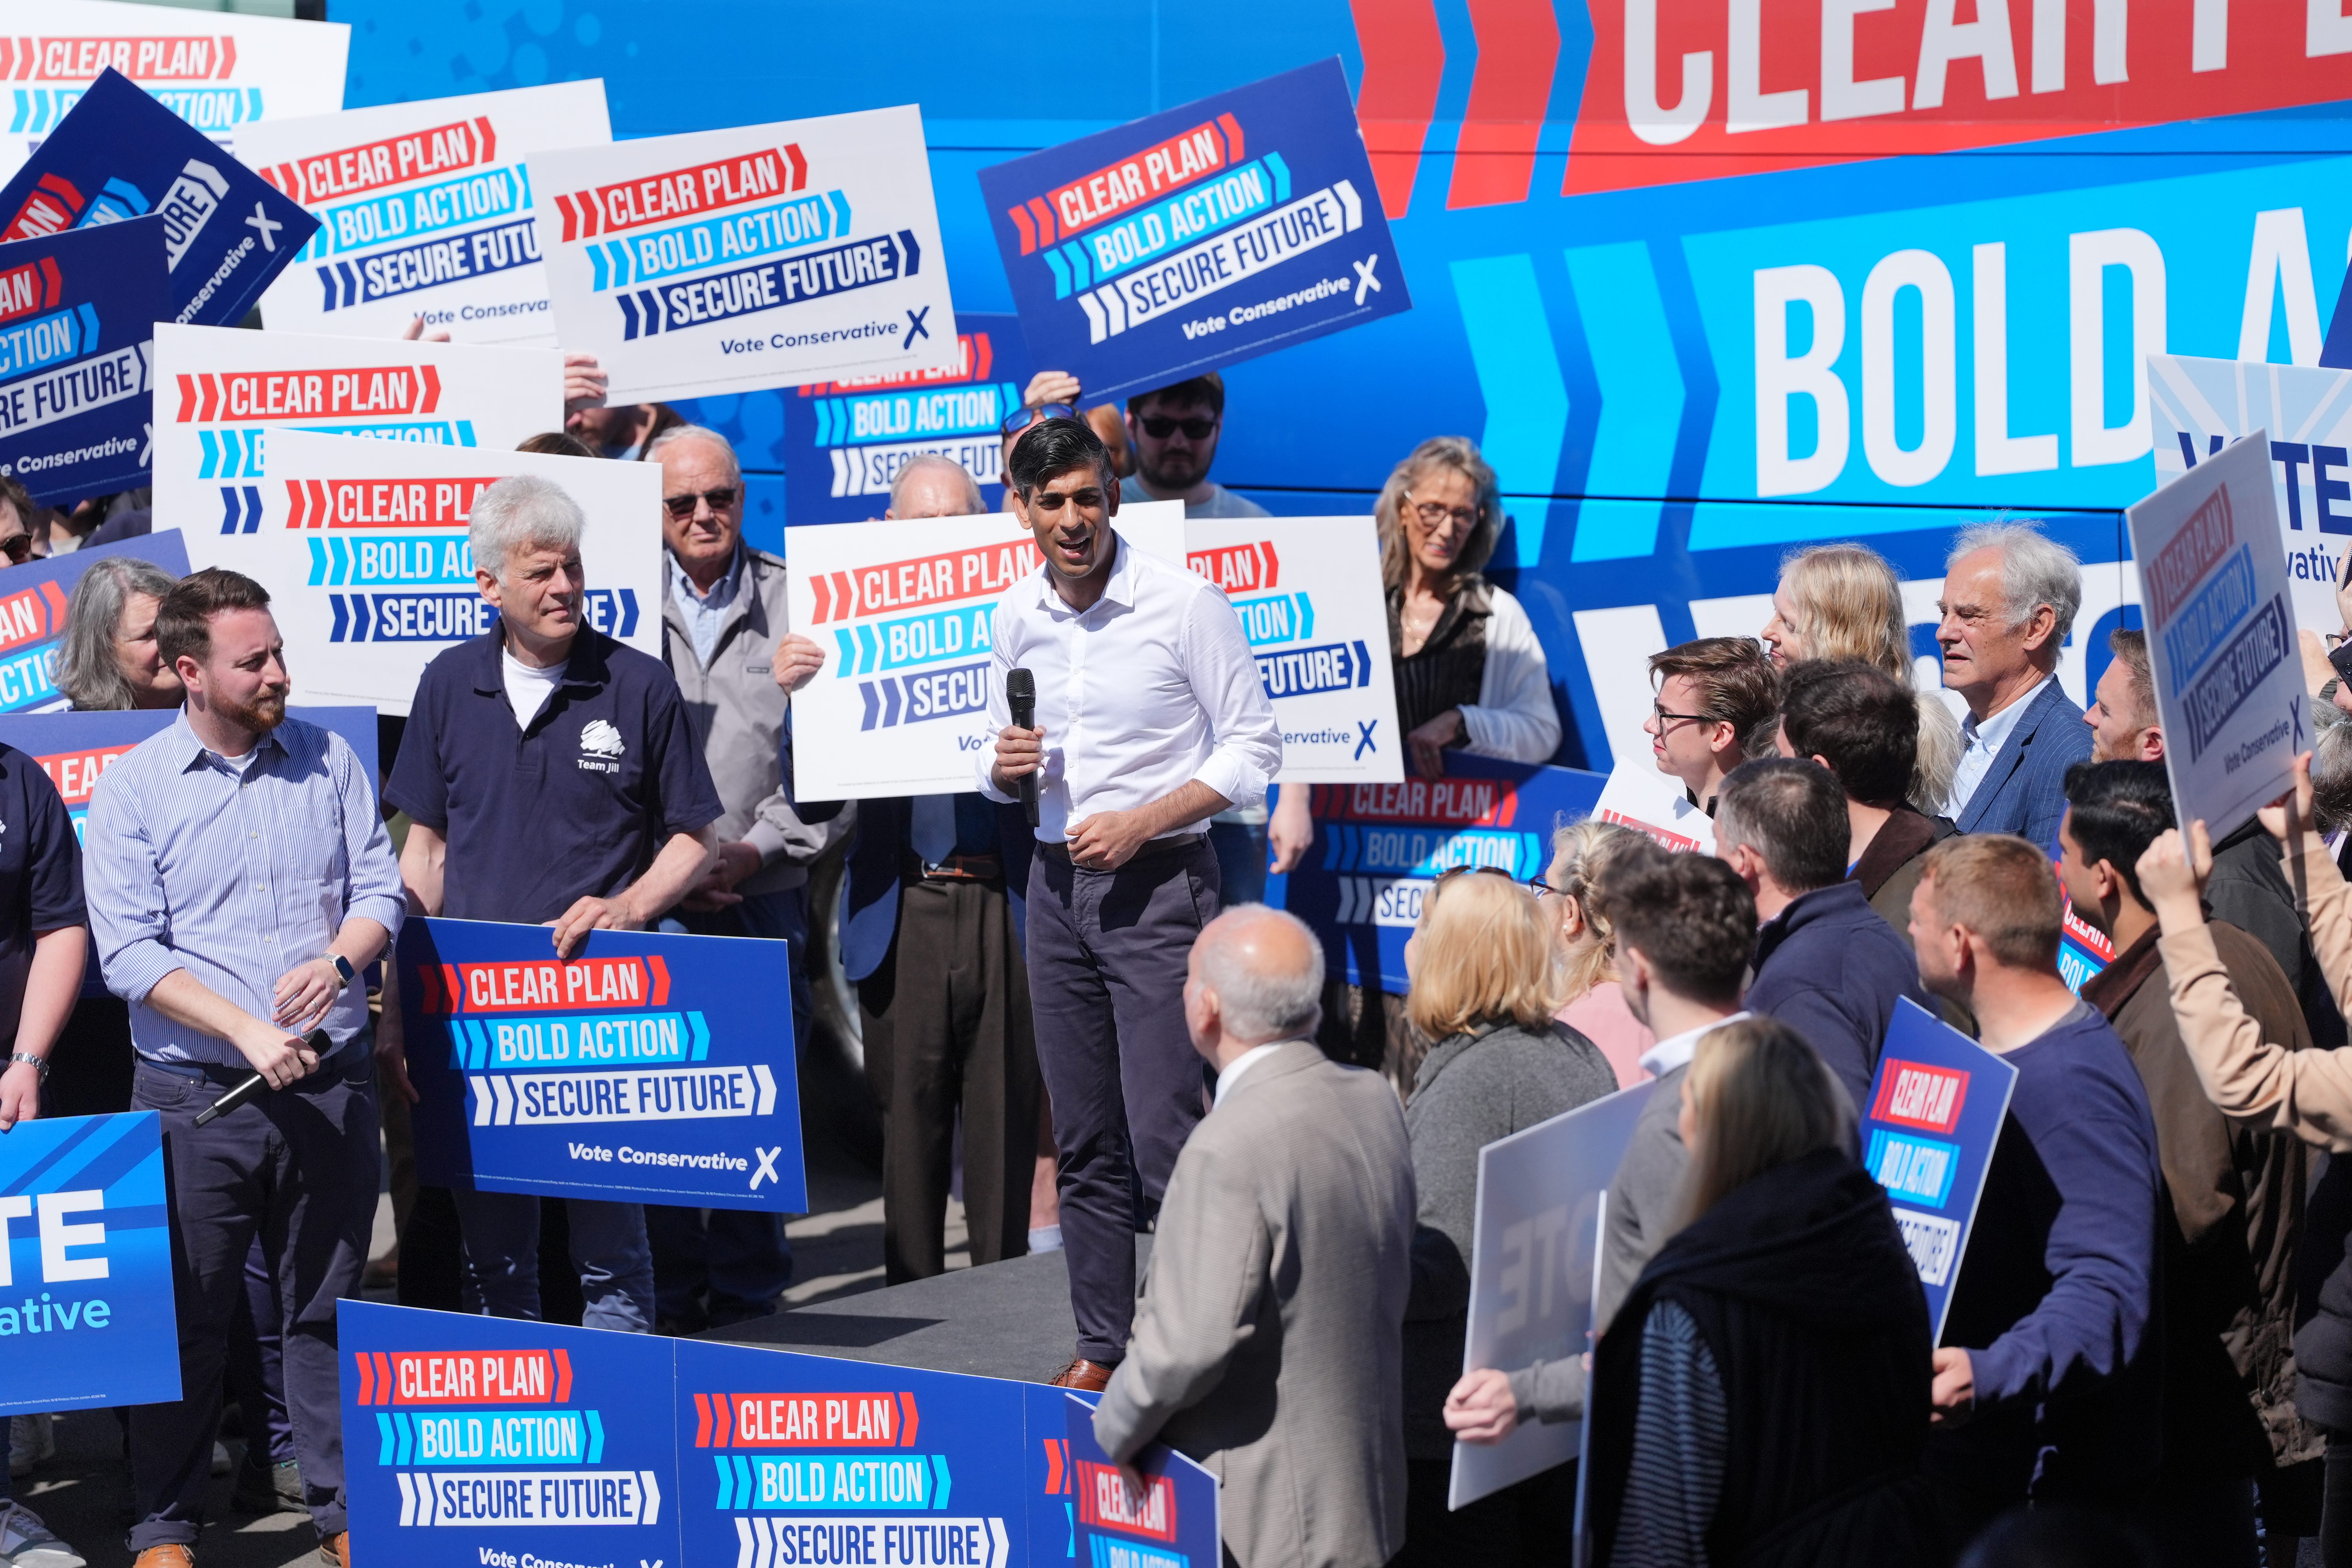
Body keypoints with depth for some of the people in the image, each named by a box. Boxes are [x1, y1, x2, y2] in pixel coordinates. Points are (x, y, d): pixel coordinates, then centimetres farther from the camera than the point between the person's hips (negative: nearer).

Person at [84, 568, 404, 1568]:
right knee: (185, 1317, 3)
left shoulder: (327, 763, 7)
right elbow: (127, 954, -8)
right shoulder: (131, 790, -3)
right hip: (195, 1097, -2)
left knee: (327, 1306, 10)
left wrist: (339, 961, -13)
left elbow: (380, 887, 9)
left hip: (330, 1084, 2)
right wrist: (247, 1032, -17)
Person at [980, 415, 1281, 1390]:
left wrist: (1140, 823, -15)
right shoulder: (1014, 616, 7)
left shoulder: (1186, 603, -9)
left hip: (1159, 881, -5)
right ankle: (1102, 1347, 18)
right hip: (1056, 881, 5)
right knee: (1085, 1144, 9)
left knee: (1164, 1143, -11)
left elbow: (1254, 750, -6)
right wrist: (1003, 766, -6)